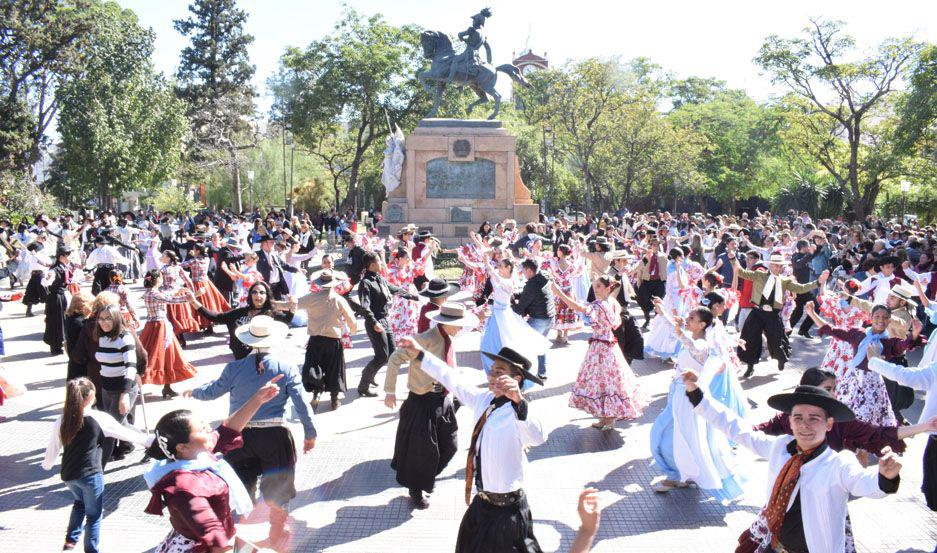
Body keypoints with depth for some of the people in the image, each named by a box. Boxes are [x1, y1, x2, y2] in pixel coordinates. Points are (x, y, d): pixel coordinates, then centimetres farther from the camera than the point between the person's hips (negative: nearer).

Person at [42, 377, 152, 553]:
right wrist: (150, 440, 4)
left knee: (79, 502, 31)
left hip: (68, 474, 5)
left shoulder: (61, 420, -1)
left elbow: (52, 447, 10)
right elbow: (125, 432, -6)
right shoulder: (99, 418, -13)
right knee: (94, 514, 10)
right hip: (90, 474, -5)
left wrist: (47, 464, 31)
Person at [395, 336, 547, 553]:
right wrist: (420, 354, 13)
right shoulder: (484, 400, -1)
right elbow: (453, 379, 10)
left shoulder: (517, 412, -24)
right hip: (481, 501, 8)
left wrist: (519, 400, -60)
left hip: (507, 509, -8)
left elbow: (538, 436, -44)